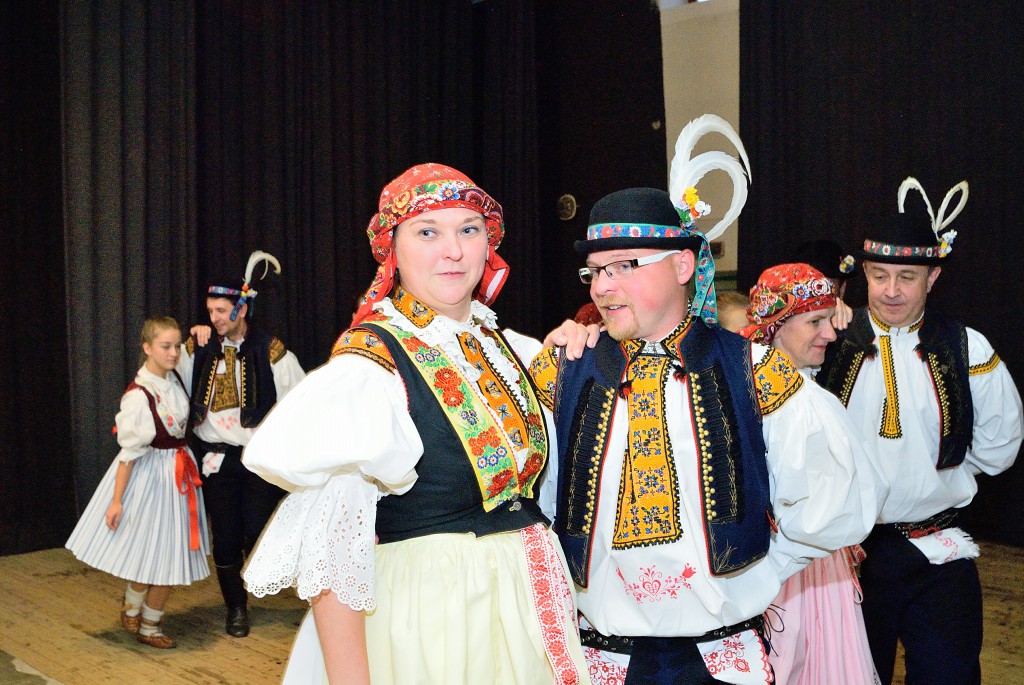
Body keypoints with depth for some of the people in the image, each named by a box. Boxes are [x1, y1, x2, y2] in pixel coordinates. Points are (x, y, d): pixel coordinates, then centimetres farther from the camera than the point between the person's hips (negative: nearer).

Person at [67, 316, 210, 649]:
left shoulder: (175, 380, -1)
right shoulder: (139, 395, -21)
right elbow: (130, 451, -18)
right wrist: (117, 500, -16)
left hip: (178, 472, 7)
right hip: (149, 475, -7)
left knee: (172, 556, 11)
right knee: (149, 552, 1)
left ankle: (150, 625, 27)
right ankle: (131, 609, 31)